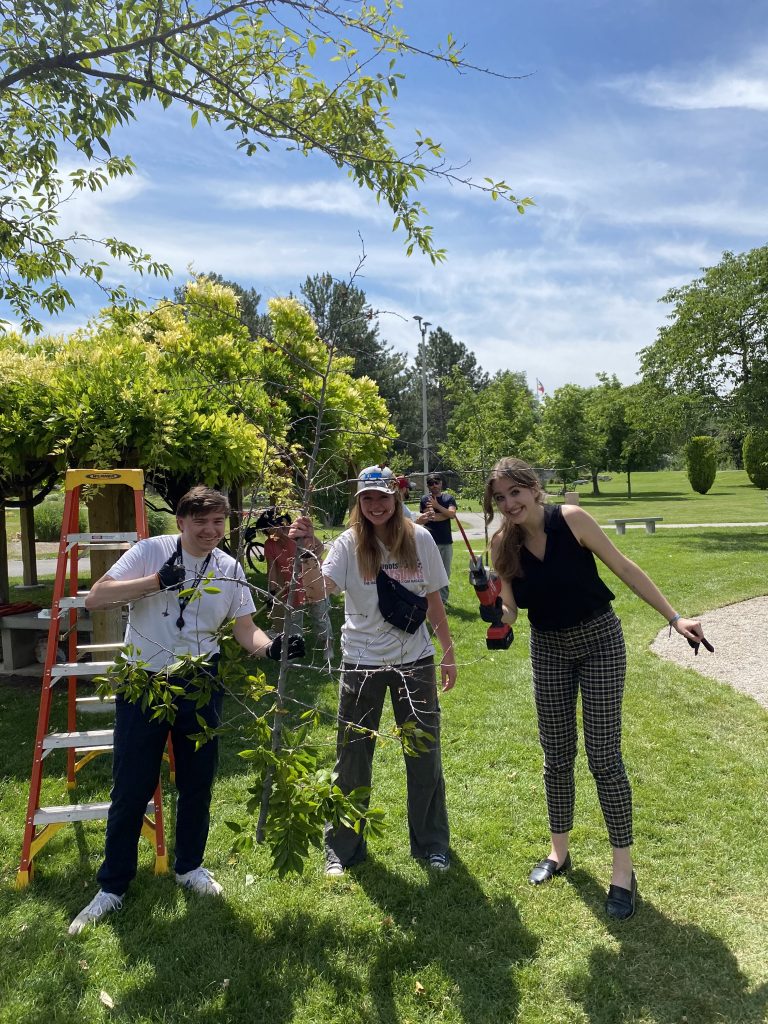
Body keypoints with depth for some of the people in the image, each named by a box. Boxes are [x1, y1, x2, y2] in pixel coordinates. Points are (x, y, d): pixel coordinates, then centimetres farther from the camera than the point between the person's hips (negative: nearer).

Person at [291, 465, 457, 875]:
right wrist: (307, 549, -42)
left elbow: (433, 601, 5)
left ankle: (431, 844, 32)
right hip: (361, 662, -1)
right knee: (353, 757, 9)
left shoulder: (419, 539, -4)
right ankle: (342, 847, 29)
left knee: (425, 755, 12)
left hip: (414, 660, 2)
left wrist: (448, 653, 7)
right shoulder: (349, 544, -10)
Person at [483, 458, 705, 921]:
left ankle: (624, 870, 13)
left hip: (599, 640, -3)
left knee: (604, 757, -3)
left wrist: (674, 617, -12)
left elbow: (624, 568, -11)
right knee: (557, 756, 12)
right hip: (548, 648, 3)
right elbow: (510, 610, -5)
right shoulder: (503, 545, -11)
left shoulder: (570, 519, -19)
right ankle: (559, 851, 32)